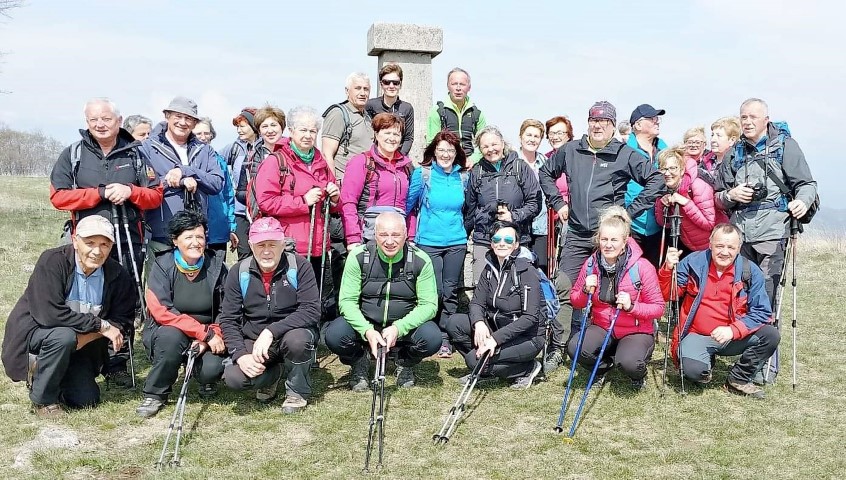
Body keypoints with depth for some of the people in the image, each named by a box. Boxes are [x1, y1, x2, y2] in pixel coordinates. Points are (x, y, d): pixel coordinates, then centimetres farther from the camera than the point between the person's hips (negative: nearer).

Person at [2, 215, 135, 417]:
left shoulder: (117, 275, -11)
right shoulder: (52, 261, -23)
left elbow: (122, 320, -8)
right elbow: (49, 314, -32)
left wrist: (84, 338, -24)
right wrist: (101, 325, -29)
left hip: (74, 348, 5)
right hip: (32, 334, -4)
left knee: (88, 401, -6)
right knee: (63, 336, -35)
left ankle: (42, 370, 23)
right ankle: (43, 398, -10)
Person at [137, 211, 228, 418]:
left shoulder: (216, 266, -3)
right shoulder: (163, 265, -8)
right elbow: (161, 312, -19)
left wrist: (209, 337, -21)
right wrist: (205, 332, -26)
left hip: (208, 337, 1)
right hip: (169, 332, -1)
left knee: (212, 368, -28)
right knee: (171, 336, -35)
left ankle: (208, 381, 13)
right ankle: (155, 394, -11)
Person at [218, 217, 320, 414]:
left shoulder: (299, 267, -12)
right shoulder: (239, 272, -4)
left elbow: (311, 310, -22)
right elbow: (228, 319, -3)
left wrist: (271, 331, -31)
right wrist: (241, 355, -19)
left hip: (293, 333, -2)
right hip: (253, 342, 2)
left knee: (297, 339, -37)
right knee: (233, 378, -24)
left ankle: (297, 392, -5)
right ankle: (271, 376, 13)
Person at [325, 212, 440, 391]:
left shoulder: (420, 260, -11)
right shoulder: (358, 256, -11)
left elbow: (429, 304, -12)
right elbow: (347, 301, -12)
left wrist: (398, 328, -28)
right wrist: (367, 330, -29)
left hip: (405, 326, 0)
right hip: (365, 324, 0)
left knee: (432, 338, -29)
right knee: (334, 335, -29)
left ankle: (405, 363, 8)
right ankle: (359, 363, 8)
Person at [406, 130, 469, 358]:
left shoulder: (463, 176, 4)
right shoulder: (422, 174, -4)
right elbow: (409, 204, 2)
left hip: (456, 243, 3)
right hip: (428, 242, -3)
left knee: (451, 291, 6)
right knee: (434, 291, -5)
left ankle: (445, 338, 15)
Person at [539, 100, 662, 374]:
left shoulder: (625, 155, -1)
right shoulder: (570, 150, 8)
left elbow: (656, 180, -2)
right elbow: (546, 173, 23)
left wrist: (631, 211, -5)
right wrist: (558, 203, 13)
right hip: (576, 235, 3)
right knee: (564, 290, -2)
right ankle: (558, 348, 6)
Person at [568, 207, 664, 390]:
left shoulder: (642, 267, -15)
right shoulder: (591, 264, -4)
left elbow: (658, 307, -11)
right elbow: (575, 302, 7)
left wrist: (631, 306, -28)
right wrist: (586, 291, -15)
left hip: (636, 331, -3)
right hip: (602, 328, 3)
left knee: (628, 363, -33)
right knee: (574, 349, -25)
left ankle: (638, 374, 8)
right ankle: (603, 366, 10)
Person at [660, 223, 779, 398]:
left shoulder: (750, 271, -4)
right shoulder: (693, 262, -4)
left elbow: (762, 312, -9)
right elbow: (669, 295, -2)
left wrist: (733, 330, -23)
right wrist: (668, 269, -21)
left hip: (734, 337, 2)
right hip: (697, 336, -2)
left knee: (771, 335, -21)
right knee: (693, 369, -31)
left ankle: (738, 379, 0)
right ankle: (707, 363, 9)